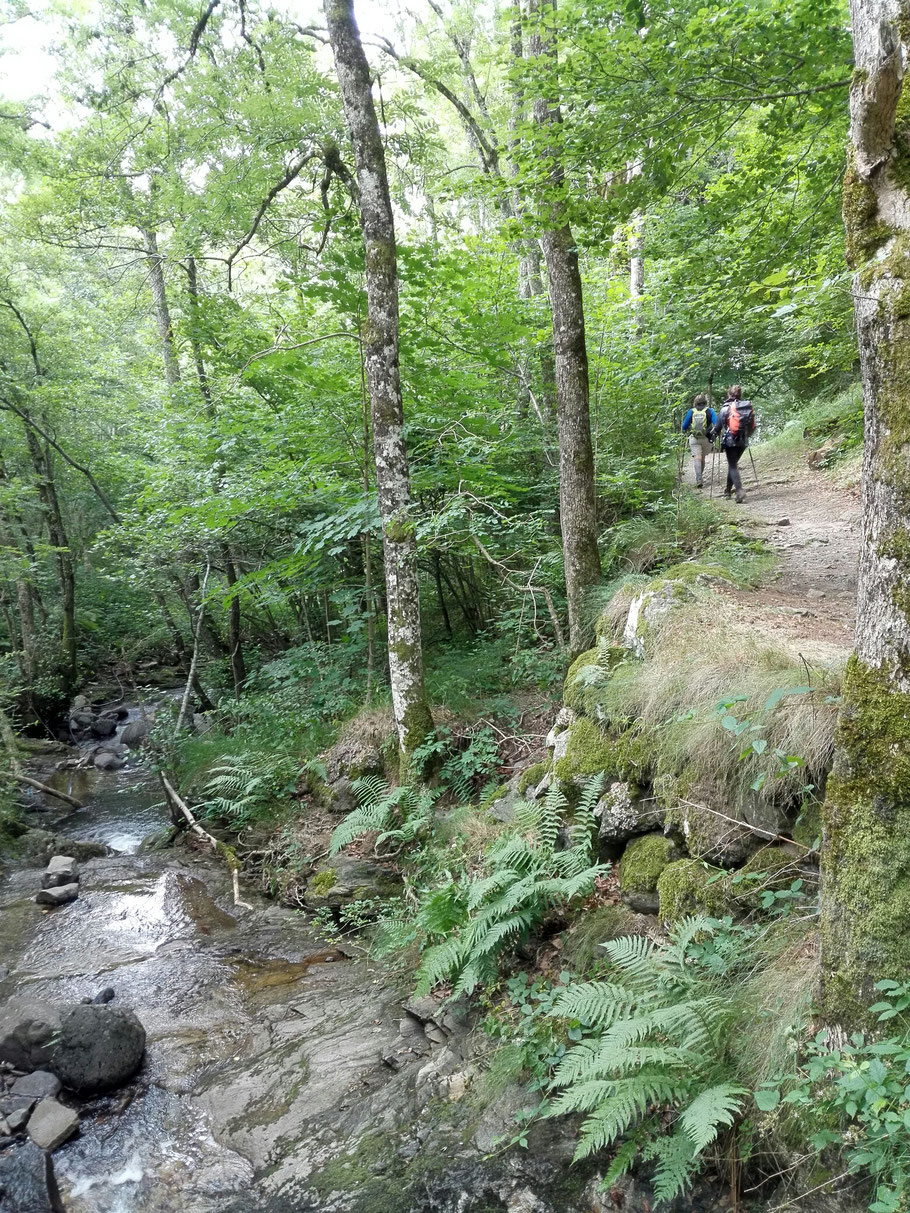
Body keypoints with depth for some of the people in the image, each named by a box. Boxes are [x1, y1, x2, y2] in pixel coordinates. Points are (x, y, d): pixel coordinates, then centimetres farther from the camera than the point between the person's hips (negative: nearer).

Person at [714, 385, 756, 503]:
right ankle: (728, 490, 28)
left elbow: (718, 427, -6)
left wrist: (715, 436, 12)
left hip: (730, 441, -4)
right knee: (733, 464, 20)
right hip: (743, 442, 5)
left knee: (732, 466, 0)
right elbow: (753, 427, 8)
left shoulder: (726, 408, -8)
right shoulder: (749, 407, 4)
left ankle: (739, 491, -18)